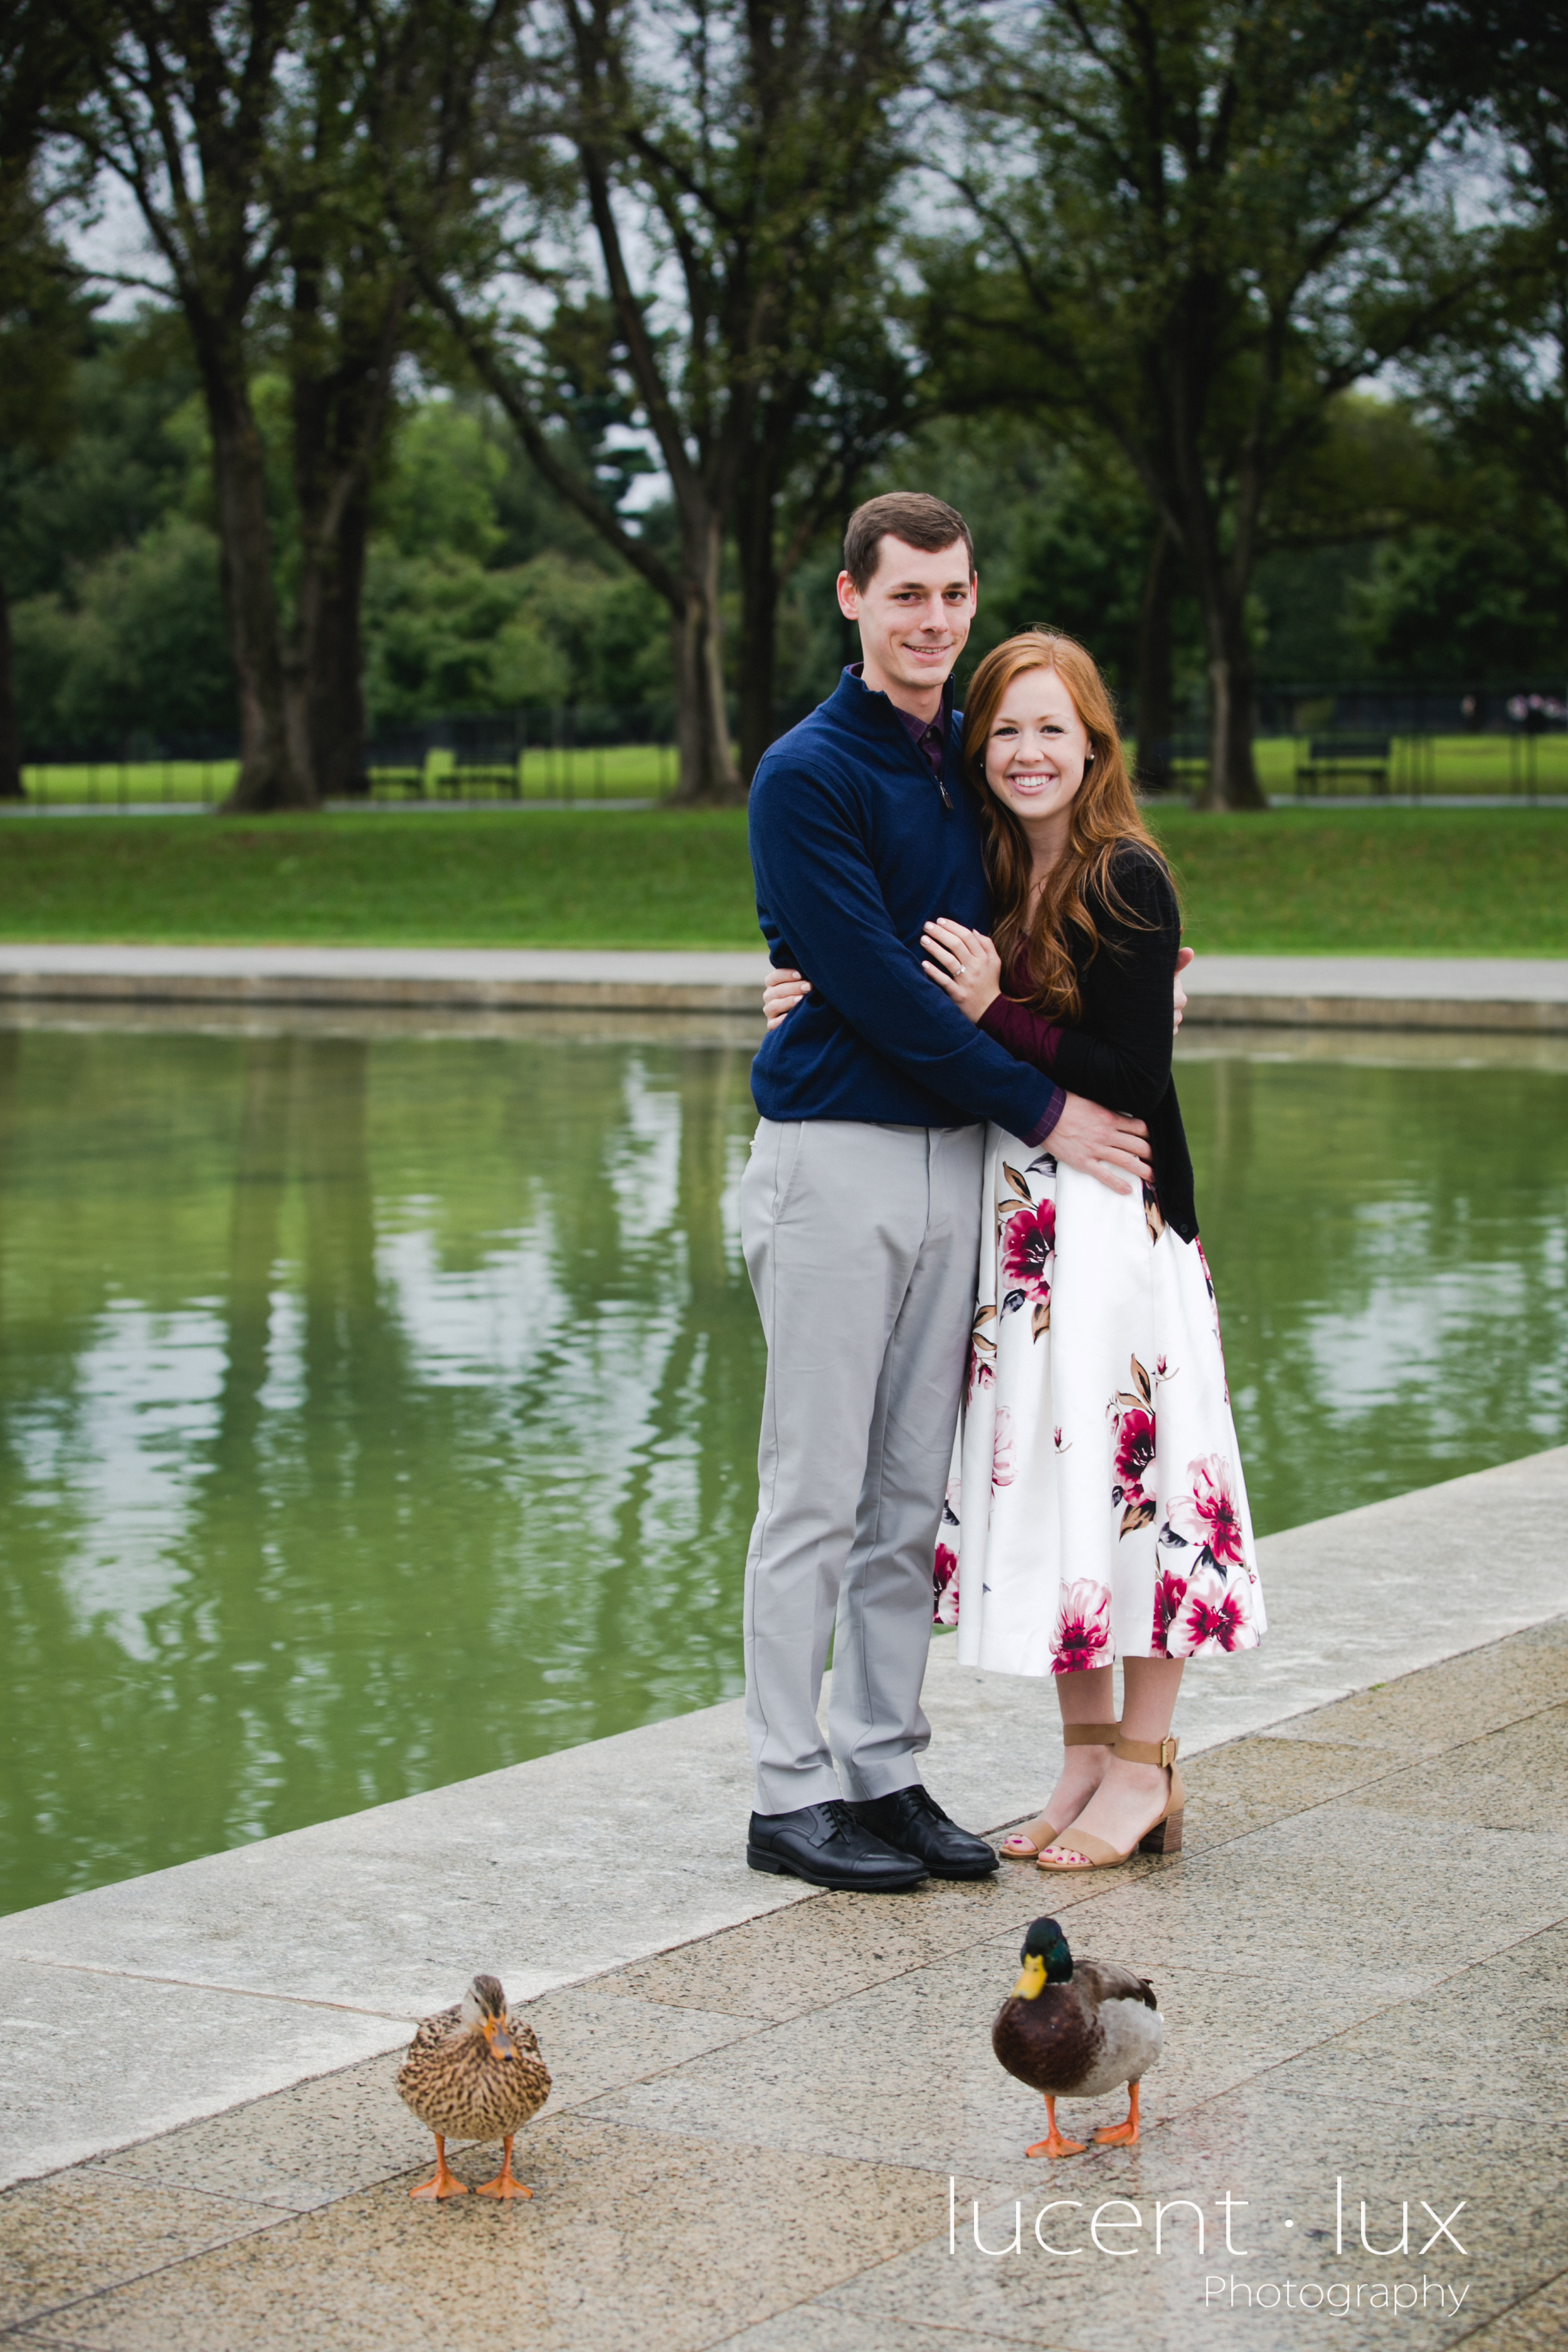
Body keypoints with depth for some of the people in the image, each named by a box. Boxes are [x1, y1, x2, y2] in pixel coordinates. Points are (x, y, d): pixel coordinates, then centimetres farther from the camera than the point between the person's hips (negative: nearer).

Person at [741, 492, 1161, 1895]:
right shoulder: (808, 773, -9)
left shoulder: (974, 757, 12)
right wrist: (1042, 1110, -12)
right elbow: (878, 986, -15)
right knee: (816, 1496, -2)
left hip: (955, 1151, 7)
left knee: (913, 1495, 10)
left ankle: (886, 1774, 17)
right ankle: (790, 1794, 5)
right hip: (836, 1155, -7)